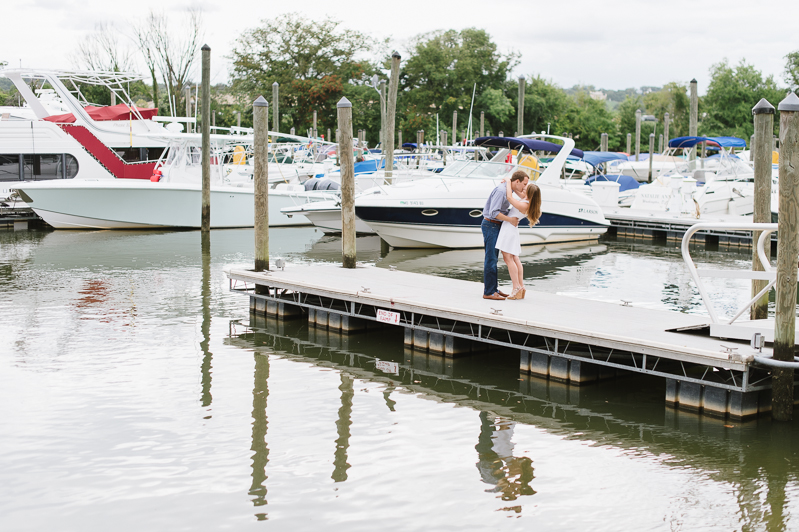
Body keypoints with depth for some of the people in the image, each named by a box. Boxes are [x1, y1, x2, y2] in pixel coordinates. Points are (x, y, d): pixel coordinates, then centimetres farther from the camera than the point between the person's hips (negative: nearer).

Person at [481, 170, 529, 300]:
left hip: (496, 226, 10)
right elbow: (493, 212, -25)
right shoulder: (501, 190, -19)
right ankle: (488, 292, -8)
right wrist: (510, 220, -19)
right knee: (491, 258, -9)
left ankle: (493, 289, 17)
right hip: (490, 225, -10)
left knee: (493, 258, 12)